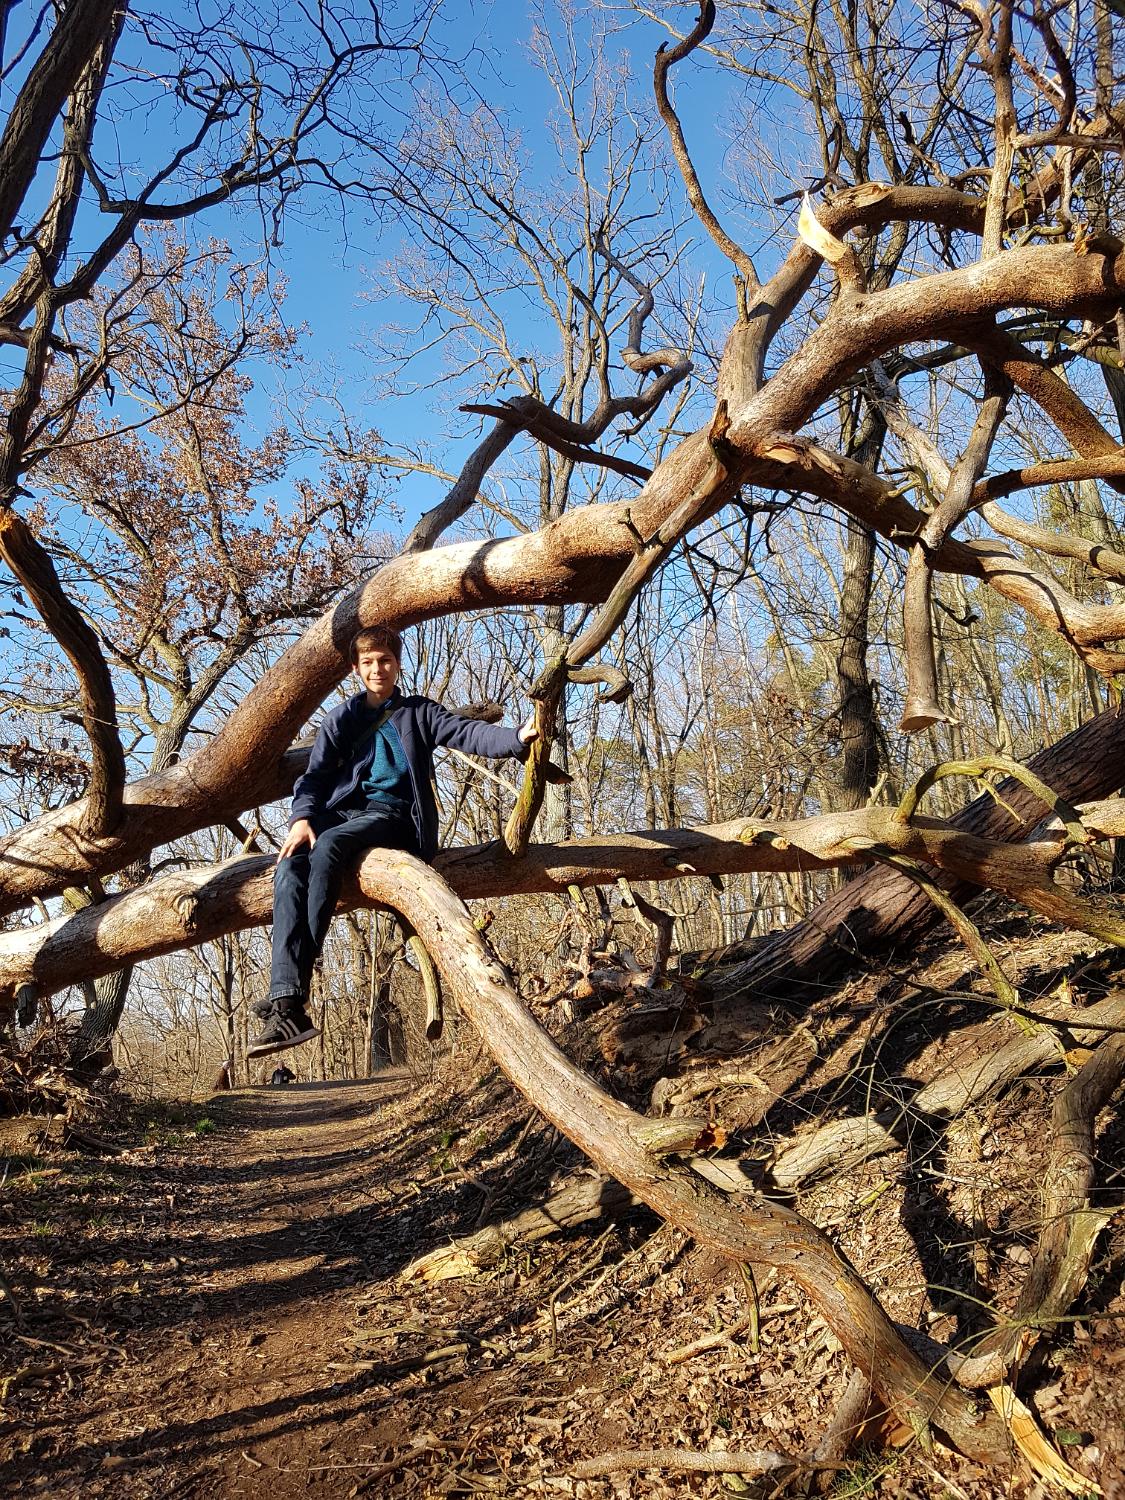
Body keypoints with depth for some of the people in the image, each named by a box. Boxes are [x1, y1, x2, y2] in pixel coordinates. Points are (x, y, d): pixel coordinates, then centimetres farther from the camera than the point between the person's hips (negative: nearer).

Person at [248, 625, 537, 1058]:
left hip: (391, 812, -3)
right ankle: (286, 1003, -42)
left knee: (329, 846, -36)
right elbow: (316, 774, 11)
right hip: (342, 810, 3)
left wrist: (516, 738, -22)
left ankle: (291, 992, -37)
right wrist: (302, 818, -10)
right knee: (291, 866, -30)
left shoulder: (418, 712, 15)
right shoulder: (341, 719, 22)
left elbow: (467, 733, -1)